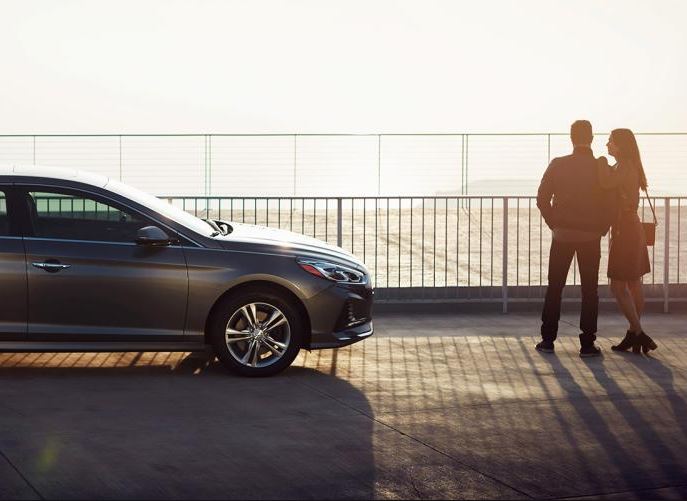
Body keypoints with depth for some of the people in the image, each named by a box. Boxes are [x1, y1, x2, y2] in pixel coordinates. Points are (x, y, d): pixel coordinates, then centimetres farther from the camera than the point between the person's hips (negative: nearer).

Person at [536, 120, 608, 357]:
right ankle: (587, 343, 2)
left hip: (562, 235, 1)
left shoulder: (557, 165, -5)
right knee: (589, 290, 4)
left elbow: (542, 199, -3)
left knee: (555, 287, 11)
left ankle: (548, 339, 12)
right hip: (591, 237, -1)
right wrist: (602, 228, 9)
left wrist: (554, 224, 9)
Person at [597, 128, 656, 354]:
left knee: (618, 287, -6)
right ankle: (636, 335, 17)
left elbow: (605, 183, -32)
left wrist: (602, 162, -16)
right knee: (633, 285, 12)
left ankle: (638, 334, -5)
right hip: (632, 229, 10)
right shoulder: (630, 167, 14)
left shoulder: (624, 167, -17)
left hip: (625, 231, -10)